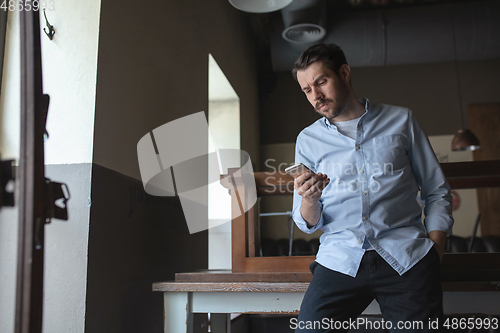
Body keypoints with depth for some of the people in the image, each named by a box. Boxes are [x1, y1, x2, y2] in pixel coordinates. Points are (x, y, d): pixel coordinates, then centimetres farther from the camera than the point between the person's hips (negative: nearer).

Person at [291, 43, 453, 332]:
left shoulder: (400, 120, 11)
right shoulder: (308, 140, 13)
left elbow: (436, 191, 12)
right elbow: (308, 224, 12)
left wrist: (435, 246, -1)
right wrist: (310, 200, -10)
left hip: (407, 255, 0)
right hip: (340, 259, 1)